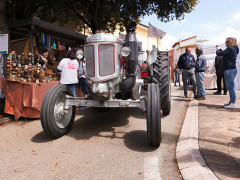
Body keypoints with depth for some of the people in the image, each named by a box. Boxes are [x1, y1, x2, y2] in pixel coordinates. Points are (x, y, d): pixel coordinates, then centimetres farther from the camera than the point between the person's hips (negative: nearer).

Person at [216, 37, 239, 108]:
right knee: (230, 86, 15)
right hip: (232, 69, 10)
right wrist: (219, 49, 22)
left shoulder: (230, 49, -14)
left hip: (229, 70, -10)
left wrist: (218, 49, 4)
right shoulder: (234, 49, 16)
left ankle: (233, 103, -3)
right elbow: (224, 53, 25)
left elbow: (219, 53, -15)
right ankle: (232, 102, 22)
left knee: (231, 86, -7)